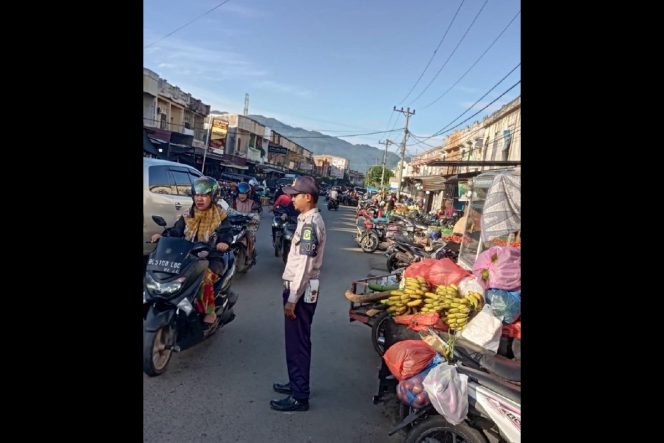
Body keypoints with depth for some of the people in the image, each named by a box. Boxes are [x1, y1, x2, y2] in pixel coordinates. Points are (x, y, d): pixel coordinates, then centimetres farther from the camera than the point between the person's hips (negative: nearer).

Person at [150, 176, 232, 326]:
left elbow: (226, 232, -12)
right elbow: (176, 231, 8)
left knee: (205, 278, -31)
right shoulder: (188, 216, 10)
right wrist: (163, 235, -12)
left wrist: (224, 242, -35)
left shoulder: (220, 215, -3)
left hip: (212, 258, -5)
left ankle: (210, 312, -12)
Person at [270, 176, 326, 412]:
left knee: (297, 343, -1)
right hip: (302, 288, 10)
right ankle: (297, 383, 33)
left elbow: (304, 265, -23)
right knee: (296, 341, 19)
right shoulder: (310, 219, 12)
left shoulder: (309, 223, -20)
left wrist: (292, 298, -21)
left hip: (301, 290, -10)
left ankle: (299, 397, 9)